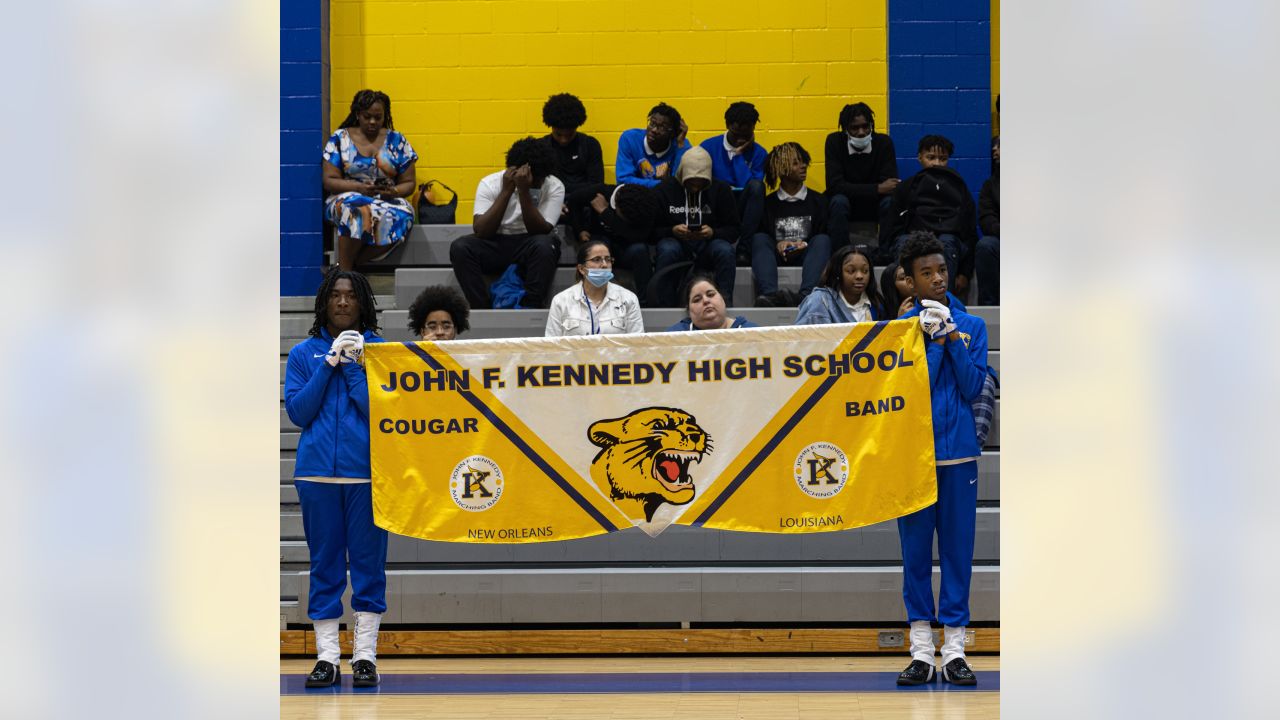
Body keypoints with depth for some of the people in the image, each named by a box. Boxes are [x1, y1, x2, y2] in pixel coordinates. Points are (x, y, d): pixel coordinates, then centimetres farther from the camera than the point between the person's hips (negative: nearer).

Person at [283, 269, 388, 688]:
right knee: (324, 563, 4)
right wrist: (329, 366, -6)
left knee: (368, 561, 1)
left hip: (368, 472, -1)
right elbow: (297, 411, 0)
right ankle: (326, 657, 6)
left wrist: (354, 367, -10)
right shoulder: (304, 354, 9)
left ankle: (365, 655, 5)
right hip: (318, 471, 1)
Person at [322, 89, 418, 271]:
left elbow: (409, 183, 12)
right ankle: (344, 271, -34)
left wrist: (393, 192, -12)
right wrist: (359, 187, -17)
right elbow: (328, 180, 1)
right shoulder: (340, 139, 6)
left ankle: (347, 265, -29)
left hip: (388, 201, 2)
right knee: (357, 209, -40)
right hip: (346, 198, -2)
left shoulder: (396, 141, 11)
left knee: (402, 214, -35)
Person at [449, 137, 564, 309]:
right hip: (495, 245, 1)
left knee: (544, 244, -35)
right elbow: (481, 232, -19)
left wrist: (524, 191, -29)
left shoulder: (554, 187, -10)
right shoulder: (490, 183, -10)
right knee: (460, 247, -27)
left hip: (529, 249, -1)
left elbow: (541, 231, -20)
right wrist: (507, 191, -24)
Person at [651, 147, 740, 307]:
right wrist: (672, 231, -21)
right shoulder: (666, 189, 3)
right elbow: (654, 230, 0)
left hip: (708, 243, 1)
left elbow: (733, 231, 1)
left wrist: (713, 232, -19)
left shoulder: (720, 190, 4)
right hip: (676, 242, -1)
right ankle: (663, 306, -31)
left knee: (725, 250, -33)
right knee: (667, 250, -36)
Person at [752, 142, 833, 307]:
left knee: (822, 240, -29)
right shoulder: (768, 204, 18)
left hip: (807, 255, 0)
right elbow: (758, 239, 8)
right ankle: (770, 294, -58)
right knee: (759, 239, -27)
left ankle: (807, 295, -59)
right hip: (777, 256, 0)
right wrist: (778, 245, -12)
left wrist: (805, 245, -13)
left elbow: (826, 234, 6)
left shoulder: (818, 201, 18)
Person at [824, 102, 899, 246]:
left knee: (890, 203, -31)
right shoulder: (834, 141, -14)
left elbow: (890, 185, -19)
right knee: (839, 201, -34)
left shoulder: (884, 142, -12)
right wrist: (877, 189, -31)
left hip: (875, 204, 1)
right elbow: (835, 185, -23)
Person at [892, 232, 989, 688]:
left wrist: (951, 338, -9)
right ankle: (921, 652, 6)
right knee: (915, 550, 2)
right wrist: (930, 341, -13)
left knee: (957, 550, 1)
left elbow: (973, 387, -2)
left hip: (958, 452, 1)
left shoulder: (972, 326, 8)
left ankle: (954, 649, 5)